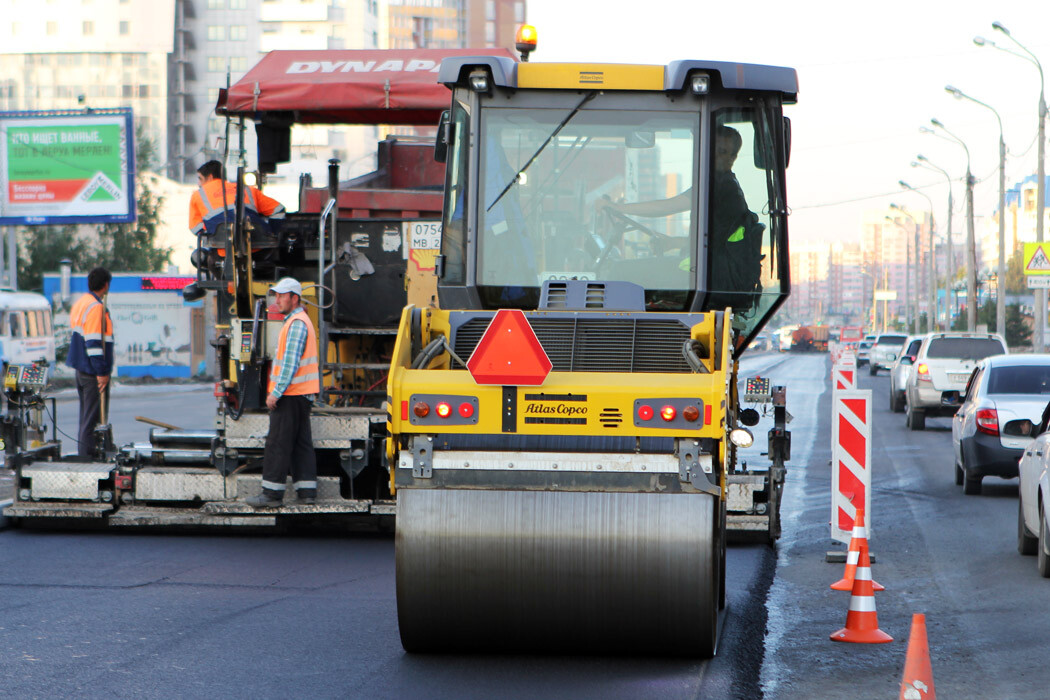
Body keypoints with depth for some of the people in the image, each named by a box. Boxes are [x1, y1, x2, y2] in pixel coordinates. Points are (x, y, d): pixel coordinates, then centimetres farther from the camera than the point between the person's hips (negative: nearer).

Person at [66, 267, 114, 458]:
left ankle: (83, 455, 17)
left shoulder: (80, 304, 14)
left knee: (87, 416, 14)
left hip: (81, 369, 10)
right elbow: (94, 342, -21)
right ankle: (87, 455, -8)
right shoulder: (96, 307, -16)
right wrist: (101, 372, -19)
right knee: (93, 417, -7)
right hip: (93, 371, -10)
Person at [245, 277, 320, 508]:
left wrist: (276, 392, -20)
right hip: (301, 394, 10)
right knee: (301, 443, 10)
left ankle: (272, 493, -7)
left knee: (278, 443, -8)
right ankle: (306, 490, 10)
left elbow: (291, 363, -20)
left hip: (290, 394, -10)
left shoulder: (297, 324, -14)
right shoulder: (298, 321, 19)